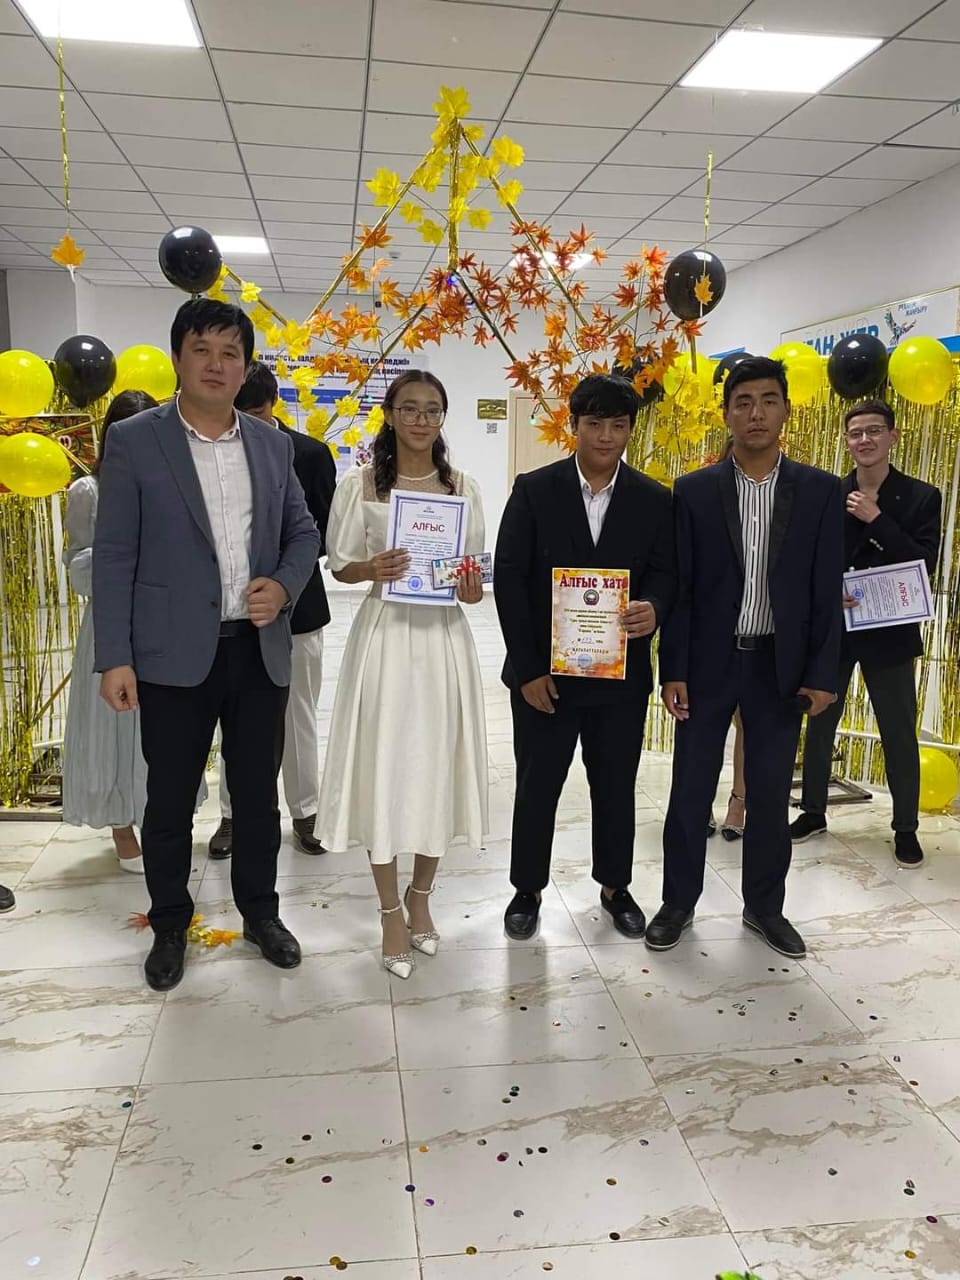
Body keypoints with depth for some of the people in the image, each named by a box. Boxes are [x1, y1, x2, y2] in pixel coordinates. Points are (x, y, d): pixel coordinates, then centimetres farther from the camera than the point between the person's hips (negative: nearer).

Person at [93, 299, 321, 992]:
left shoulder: (272, 443, 8)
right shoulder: (133, 440, -3)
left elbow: (303, 531, 13)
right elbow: (114, 555, -5)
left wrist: (285, 584, -8)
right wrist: (115, 657, -10)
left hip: (260, 650, 3)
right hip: (174, 655, -3)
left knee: (258, 794, 14)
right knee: (170, 800, 10)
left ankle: (261, 912, 33)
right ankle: (170, 925, 31)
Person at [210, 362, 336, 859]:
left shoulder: (310, 453, -2)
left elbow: (326, 532, -1)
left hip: (297, 606, -1)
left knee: (299, 717, 10)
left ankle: (305, 812, 24)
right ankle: (233, 814, 26)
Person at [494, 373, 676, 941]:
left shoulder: (655, 500, 2)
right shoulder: (534, 490, -4)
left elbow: (665, 573, 1)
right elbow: (509, 578, -6)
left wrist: (654, 608, -25)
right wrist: (528, 667, -11)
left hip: (622, 672, 2)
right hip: (543, 670, -1)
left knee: (617, 785, 14)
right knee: (537, 786, 11)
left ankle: (615, 887, 34)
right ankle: (528, 889, 29)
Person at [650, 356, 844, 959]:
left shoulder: (820, 490, 0)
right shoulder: (694, 491, -1)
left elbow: (827, 589, 0)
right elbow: (680, 587, -2)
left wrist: (823, 674, -4)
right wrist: (673, 671, -6)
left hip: (781, 666, 1)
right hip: (708, 662, 0)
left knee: (771, 794, 11)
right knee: (691, 790, 8)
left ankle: (765, 906, 29)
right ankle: (679, 903, 25)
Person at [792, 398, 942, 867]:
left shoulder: (921, 497, -2)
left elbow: (924, 566, -13)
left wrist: (876, 519, -18)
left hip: (889, 632, -2)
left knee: (899, 733, 6)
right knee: (820, 726, 12)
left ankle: (905, 828, 21)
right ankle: (813, 812, 29)